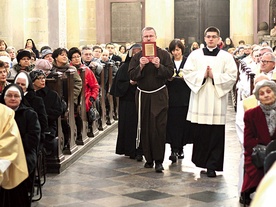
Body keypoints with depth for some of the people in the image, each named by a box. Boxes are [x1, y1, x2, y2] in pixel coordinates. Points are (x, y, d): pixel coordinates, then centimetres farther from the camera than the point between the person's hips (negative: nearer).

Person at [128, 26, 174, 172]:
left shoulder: (164, 55, 2)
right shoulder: (137, 57, 7)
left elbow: (170, 73, -4)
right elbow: (132, 76, 1)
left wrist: (159, 66, -19)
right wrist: (140, 66, -15)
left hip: (159, 95, -3)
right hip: (142, 95, 3)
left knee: (159, 127, -8)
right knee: (145, 128, 5)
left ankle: (159, 160, -3)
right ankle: (149, 159, 15)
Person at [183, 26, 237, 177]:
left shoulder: (226, 57, 6)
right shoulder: (195, 55, 9)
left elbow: (232, 76, -3)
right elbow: (187, 73, 2)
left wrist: (214, 76, -12)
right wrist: (202, 74, -11)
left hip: (218, 100, -1)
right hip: (199, 99, 1)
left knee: (216, 135, -4)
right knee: (199, 133, 2)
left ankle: (212, 166, 0)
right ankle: (200, 161, 18)